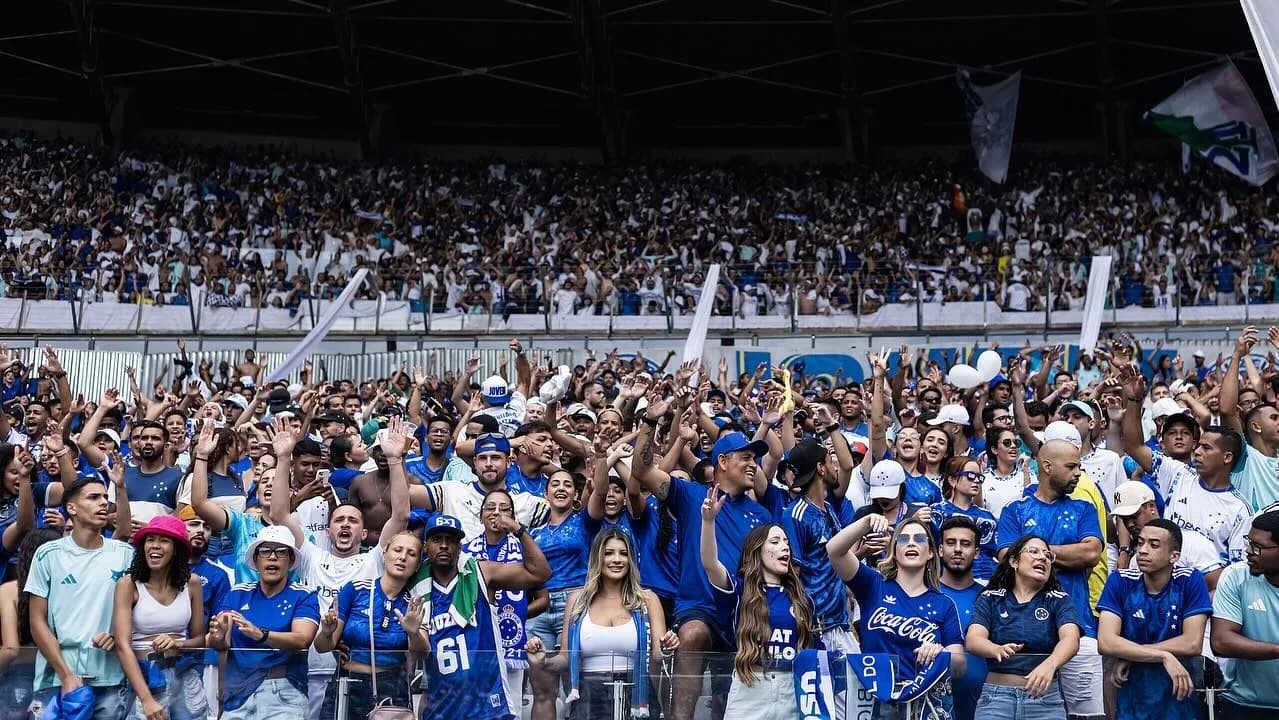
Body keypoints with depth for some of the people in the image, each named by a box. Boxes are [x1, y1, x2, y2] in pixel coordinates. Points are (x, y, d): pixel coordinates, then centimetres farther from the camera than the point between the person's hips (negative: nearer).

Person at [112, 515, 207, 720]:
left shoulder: (191, 583, 0)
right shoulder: (128, 585, -10)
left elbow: (199, 639, 8)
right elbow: (122, 645, -16)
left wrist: (176, 643, -15)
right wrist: (147, 699, -24)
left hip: (186, 678, 3)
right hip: (144, 677, -3)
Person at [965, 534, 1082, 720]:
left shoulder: (1058, 600, 1)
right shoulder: (990, 598, 3)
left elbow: (1071, 639, -16)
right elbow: (973, 640, -11)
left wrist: (1049, 664, -38)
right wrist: (998, 650, -34)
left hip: (1045, 698, 0)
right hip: (996, 697, 0)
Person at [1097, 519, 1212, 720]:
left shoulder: (1191, 581, -9)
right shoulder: (1120, 581, -7)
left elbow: (1193, 644, -17)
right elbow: (1105, 642, -17)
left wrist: (1130, 654, -16)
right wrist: (1164, 656, -23)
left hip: (1178, 700, -1)